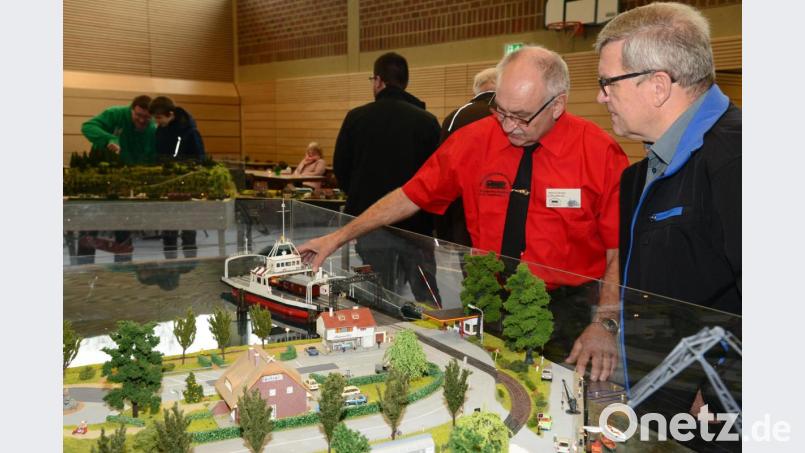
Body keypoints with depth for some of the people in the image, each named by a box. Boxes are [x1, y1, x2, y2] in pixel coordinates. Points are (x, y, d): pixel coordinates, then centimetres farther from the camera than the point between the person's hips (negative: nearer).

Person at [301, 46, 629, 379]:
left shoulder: (601, 152, -8)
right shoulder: (473, 140, 0)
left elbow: (620, 251, -6)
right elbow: (410, 197, 8)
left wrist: (605, 325, -18)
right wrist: (339, 237, 7)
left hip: (567, 313, -2)